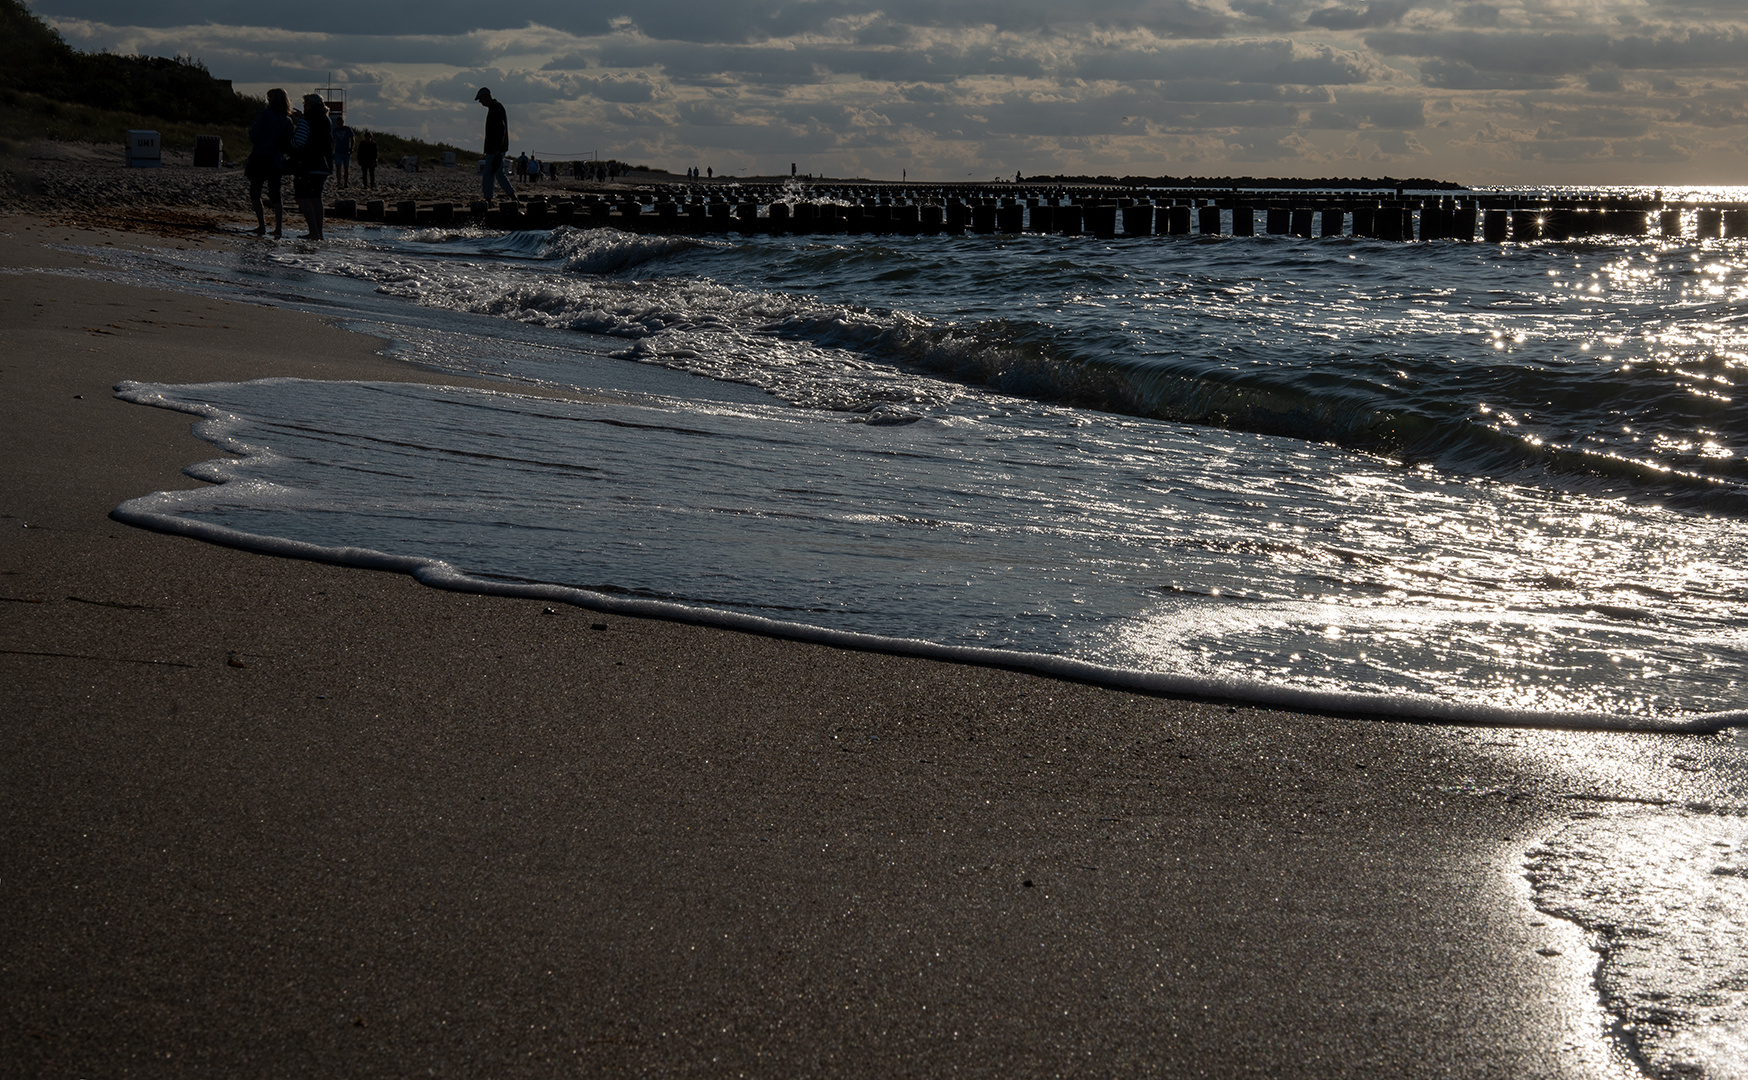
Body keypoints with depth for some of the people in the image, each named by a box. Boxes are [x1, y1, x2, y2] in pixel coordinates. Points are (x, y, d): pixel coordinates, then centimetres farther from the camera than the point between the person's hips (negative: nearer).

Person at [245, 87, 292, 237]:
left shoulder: (264, 114, -9)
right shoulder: (287, 120, 5)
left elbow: (254, 136, -13)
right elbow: (288, 145, 6)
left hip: (260, 159, -4)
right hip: (277, 162, 4)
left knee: (255, 192, 5)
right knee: (275, 194, 11)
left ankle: (262, 225, -6)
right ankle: (279, 227, 4)